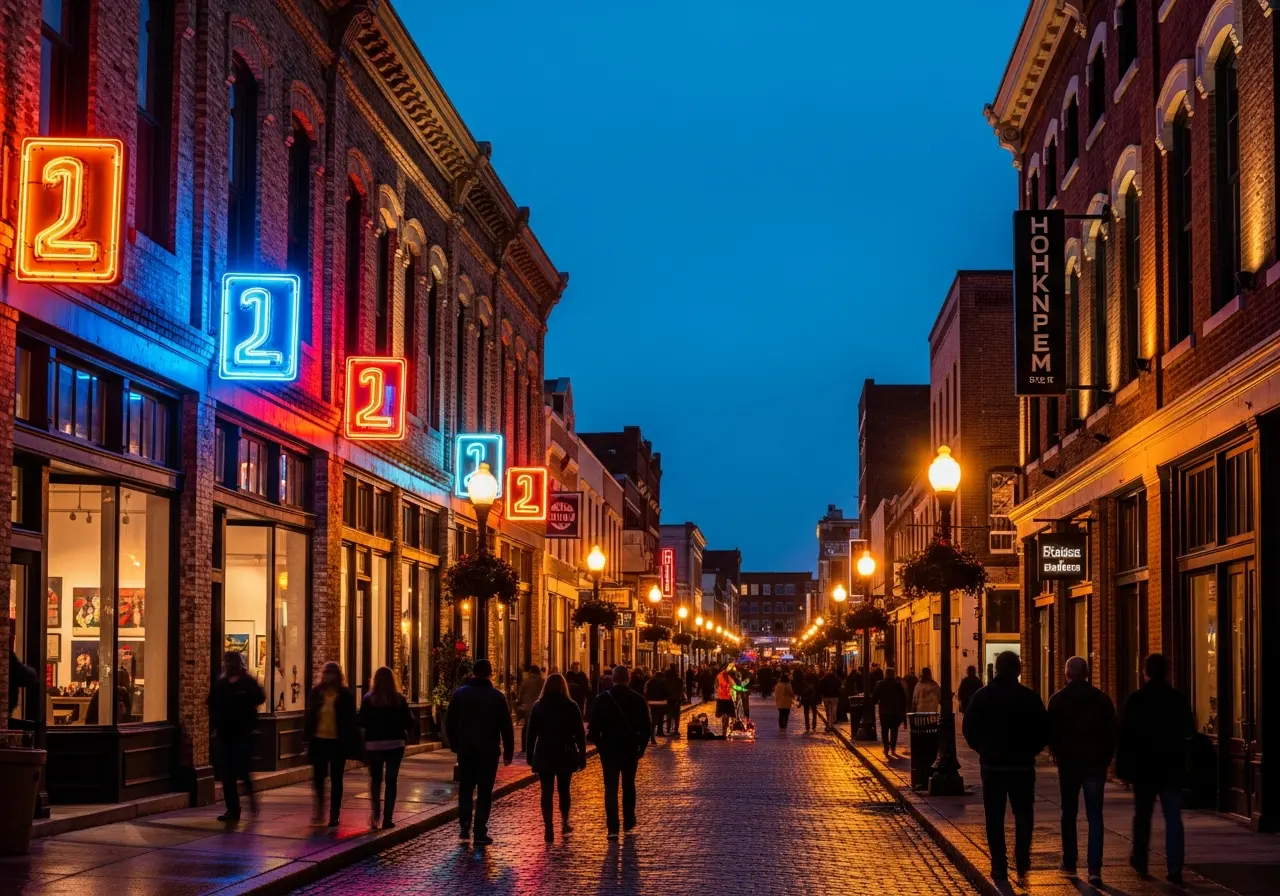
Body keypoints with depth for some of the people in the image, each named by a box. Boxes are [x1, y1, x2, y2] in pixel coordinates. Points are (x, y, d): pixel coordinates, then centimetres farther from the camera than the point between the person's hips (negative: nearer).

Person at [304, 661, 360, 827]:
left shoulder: (345, 695, -4)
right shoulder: (316, 693, 3)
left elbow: (351, 720, -3)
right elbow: (310, 717, 6)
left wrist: (351, 743, -8)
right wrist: (309, 739, 0)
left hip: (338, 742, -2)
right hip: (319, 740, 2)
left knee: (336, 779, 6)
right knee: (318, 777, 1)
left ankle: (334, 815, 13)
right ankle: (319, 808, 22)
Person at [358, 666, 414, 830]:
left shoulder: (369, 699, -6)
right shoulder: (399, 699, -4)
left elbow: (360, 721, -9)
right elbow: (409, 722, -4)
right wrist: (405, 735, 15)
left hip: (374, 744, 0)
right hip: (395, 744, 0)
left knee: (375, 779, 17)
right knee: (391, 781, 8)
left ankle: (376, 812, -1)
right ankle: (387, 818, 3)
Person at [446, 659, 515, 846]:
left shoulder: (459, 694, 1)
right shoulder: (497, 697, -4)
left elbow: (449, 723, 4)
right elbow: (506, 727, -5)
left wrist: (455, 745, 14)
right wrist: (508, 751, 2)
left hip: (465, 750, 2)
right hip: (488, 751, -2)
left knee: (465, 789, 14)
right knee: (484, 792, 3)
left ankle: (464, 827, 1)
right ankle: (480, 833, 0)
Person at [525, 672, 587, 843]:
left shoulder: (538, 706, -1)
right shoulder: (571, 707, -2)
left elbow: (531, 733, 0)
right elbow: (579, 734, -4)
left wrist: (530, 755, 6)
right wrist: (582, 756, 0)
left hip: (544, 755, -1)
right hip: (565, 755, 1)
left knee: (547, 792, -2)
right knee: (563, 790, 17)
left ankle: (548, 829, -10)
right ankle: (564, 823, 26)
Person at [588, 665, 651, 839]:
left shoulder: (603, 699, -7)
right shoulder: (638, 700, -4)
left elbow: (593, 727, -6)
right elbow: (645, 727, -3)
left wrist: (599, 744, 8)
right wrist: (641, 746, 9)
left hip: (609, 750, -2)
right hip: (631, 750, 2)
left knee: (611, 788, -2)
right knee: (628, 786, 19)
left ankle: (613, 828, -11)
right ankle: (628, 821, 27)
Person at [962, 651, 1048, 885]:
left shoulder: (982, 696, -5)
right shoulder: (1030, 698, -8)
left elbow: (969, 729, -2)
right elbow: (1043, 731, -5)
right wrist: (1030, 750, 11)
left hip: (992, 764, 0)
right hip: (1022, 765, 0)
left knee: (995, 818, 8)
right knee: (1023, 815, 12)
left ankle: (1000, 868, 6)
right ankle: (1022, 864, -2)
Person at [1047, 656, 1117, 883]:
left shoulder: (1058, 700, -4)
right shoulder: (1102, 699, 1)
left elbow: (1051, 732, -4)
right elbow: (1112, 732, 2)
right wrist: (1106, 758, 10)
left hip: (1068, 762, -1)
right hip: (1096, 763, 1)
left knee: (1069, 814, 15)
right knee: (1095, 816, -1)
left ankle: (1069, 863, 18)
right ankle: (1094, 868, -12)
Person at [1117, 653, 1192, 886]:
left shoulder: (1135, 699, -6)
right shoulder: (1178, 699, -4)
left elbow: (1125, 735, -7)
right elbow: (1189, 731, 6)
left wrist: (1123, 768, -2)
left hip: (1143, 767, 0)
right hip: (1172, 768, 0)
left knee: (1142, 815, 17)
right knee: (1173, 817, -1)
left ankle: (1140, 860, 28)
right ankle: (1175, 869, -11)